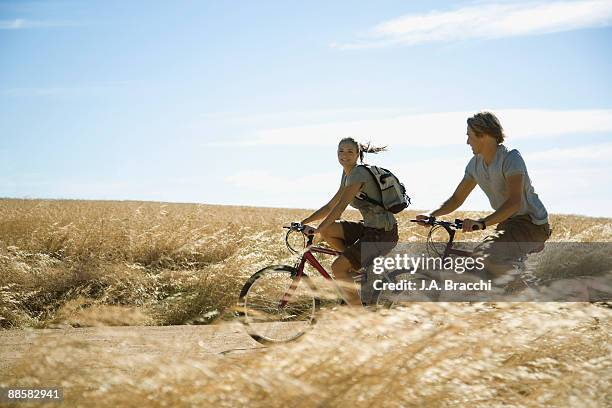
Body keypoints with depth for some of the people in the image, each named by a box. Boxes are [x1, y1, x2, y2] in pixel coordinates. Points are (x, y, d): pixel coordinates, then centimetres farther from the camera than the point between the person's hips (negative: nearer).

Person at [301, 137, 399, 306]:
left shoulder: (358, 173, -15)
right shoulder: (347, 175, 13)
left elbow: (341, 206, -23)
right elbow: (330, 206, 17)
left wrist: (317, 229, -24)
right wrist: (304, 221, 12)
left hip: (382, 233, -9)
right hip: (369, 228, 9)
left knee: (338, 267, -16)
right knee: (327, 231, -3)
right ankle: (357, 263, 8)